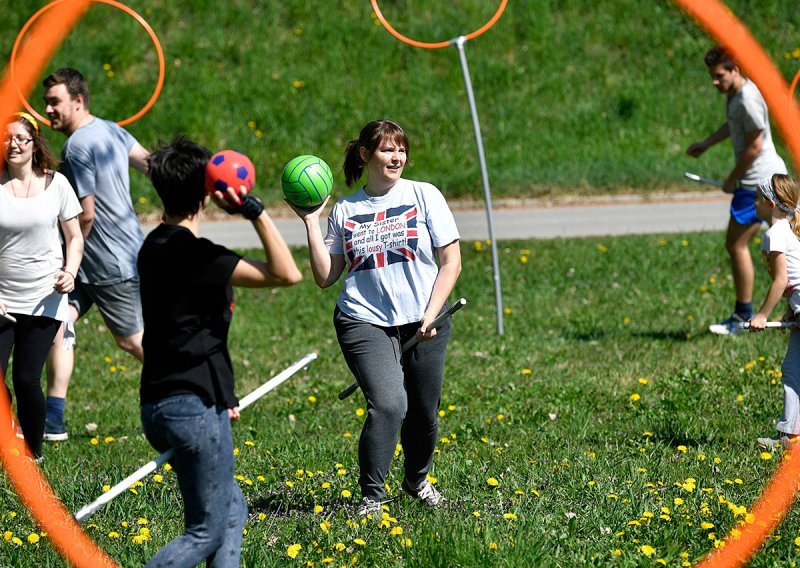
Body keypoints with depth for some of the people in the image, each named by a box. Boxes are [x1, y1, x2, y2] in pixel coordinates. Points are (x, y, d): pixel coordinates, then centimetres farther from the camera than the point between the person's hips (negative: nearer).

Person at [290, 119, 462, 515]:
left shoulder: (424, 196, 2)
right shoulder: (345, 210, 6)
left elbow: (451, 262, 1)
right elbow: (325, 277, 6)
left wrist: (430, 316, -9)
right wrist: (311, 222, 0)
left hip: (422, 323, 1)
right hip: (365, 321, -1)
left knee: (423, 412, 9)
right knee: (388, 404, -22)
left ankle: (417, 480, 39)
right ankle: (371, 497, -11)